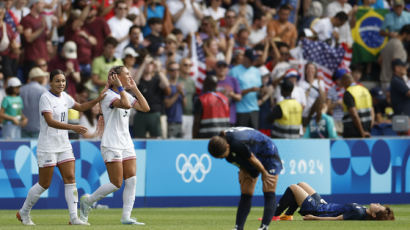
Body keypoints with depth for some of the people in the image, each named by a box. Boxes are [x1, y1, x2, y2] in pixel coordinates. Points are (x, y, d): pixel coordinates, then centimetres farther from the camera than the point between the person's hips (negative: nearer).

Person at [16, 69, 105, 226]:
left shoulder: (64, 97, 9)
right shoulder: (45, 98, -14)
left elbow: (81, 107, 24)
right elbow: (50, 121, -26)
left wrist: (98, 100, 9)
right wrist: (73, 127, -35)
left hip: (64, 145, 7)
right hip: (47, 147, -7)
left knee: (70, 179, -4)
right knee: (44, 184, 0)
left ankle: (74, 217, -7)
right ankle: (23, 213, 18)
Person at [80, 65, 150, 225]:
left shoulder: (126, 95, 14)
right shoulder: (108, 95, -13)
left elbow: (145, 108, 9)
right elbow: (125, 104, -30)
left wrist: (134, 88, 8)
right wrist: (120, 88, -20)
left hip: (126, 144, 8)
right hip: (111, 145, -8)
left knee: (131, 181, -3)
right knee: (116, 184, -8)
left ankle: (126, 217, -1)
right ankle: (87, 201, 11)